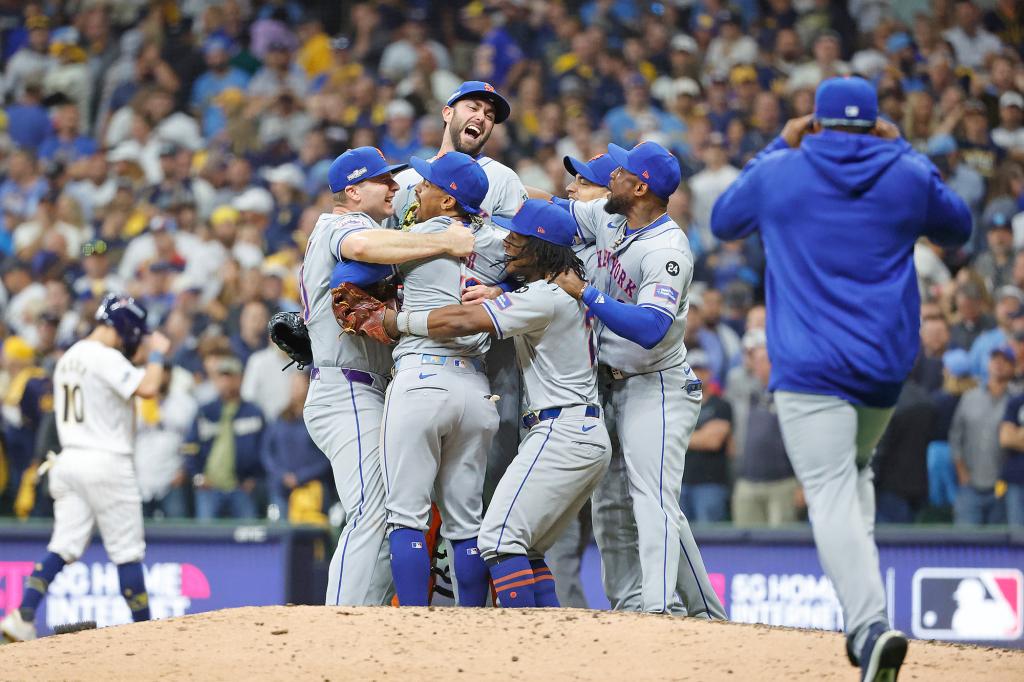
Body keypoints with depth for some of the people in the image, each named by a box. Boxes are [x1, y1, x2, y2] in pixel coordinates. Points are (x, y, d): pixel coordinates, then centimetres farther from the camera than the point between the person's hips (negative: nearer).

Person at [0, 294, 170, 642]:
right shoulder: (107, 358, -13)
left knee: (63, 546, 2)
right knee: (127, 550, 1)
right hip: (107, 462, -8)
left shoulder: (67, 360, 15)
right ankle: (144, 628, 6)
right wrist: (157, 353, -9)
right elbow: (147, 388, -25)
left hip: (68, 460, 8)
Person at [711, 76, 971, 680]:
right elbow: (958, 228, 24)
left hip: (810, 367, -4)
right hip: (887, 366, 4)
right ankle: (862, 609, 16)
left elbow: (724, 221, 21)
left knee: (833, 494, -12)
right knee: (854, 470, 27)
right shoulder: (908, 176, 4)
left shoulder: (778, 172, 1)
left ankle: (871, 624, -32)